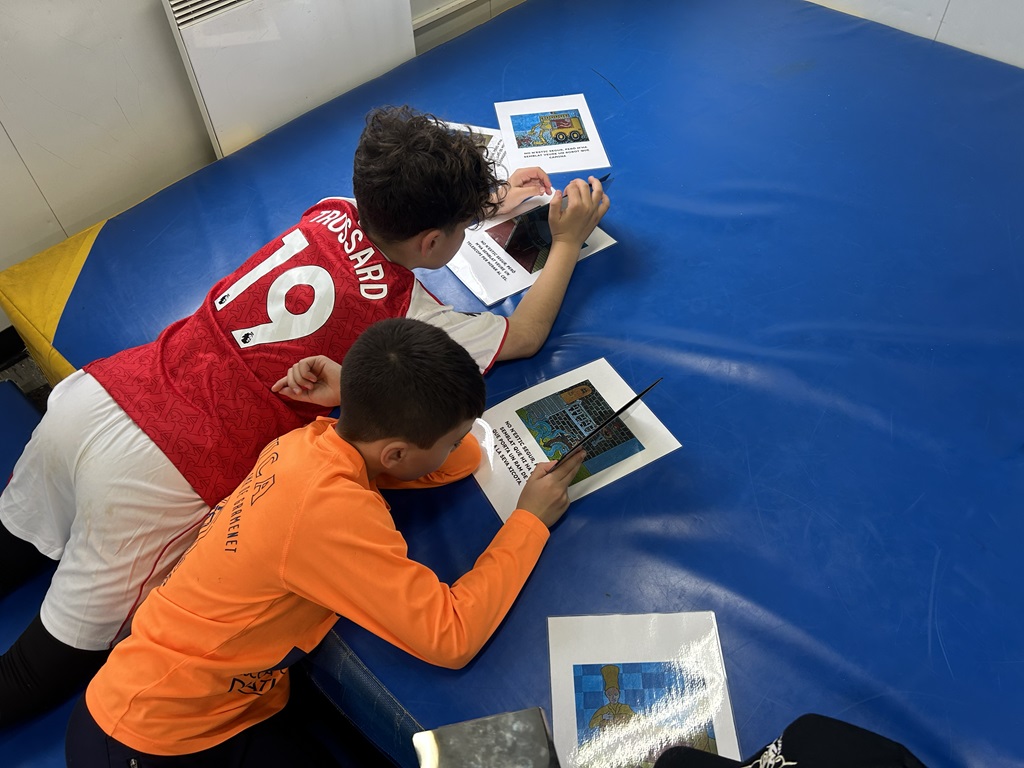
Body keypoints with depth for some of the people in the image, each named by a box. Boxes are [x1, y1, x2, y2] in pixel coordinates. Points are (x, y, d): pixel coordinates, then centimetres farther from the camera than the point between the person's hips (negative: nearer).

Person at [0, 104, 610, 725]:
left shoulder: (331, 214, 2)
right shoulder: (406, 317, -15)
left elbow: (396, 217, 27)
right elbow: (524, 338, 1)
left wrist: (486, 203, 27)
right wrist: (568, 243, 11)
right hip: (159, 481, -6)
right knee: (60, 662, 17)